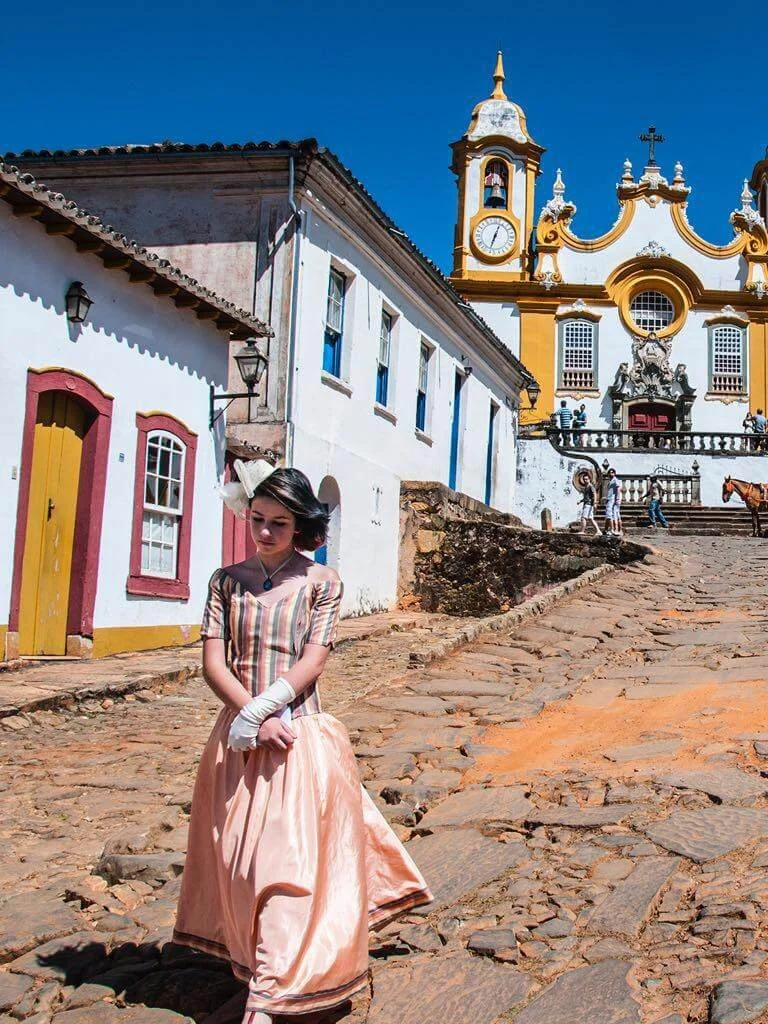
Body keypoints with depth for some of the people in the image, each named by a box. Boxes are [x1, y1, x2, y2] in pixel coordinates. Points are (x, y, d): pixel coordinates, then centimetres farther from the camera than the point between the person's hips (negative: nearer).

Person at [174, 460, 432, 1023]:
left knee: (287, 856, -6)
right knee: (238, 856, 9)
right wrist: (257, 720, -12)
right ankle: (256, 965, 30)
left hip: (302, 734, -3)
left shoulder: (320, 582, 1)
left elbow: (311, 663, -7)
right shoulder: (227, 580, 8)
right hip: (238, 738, 3)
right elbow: (213, 662, 0)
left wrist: (257, 713, -17)